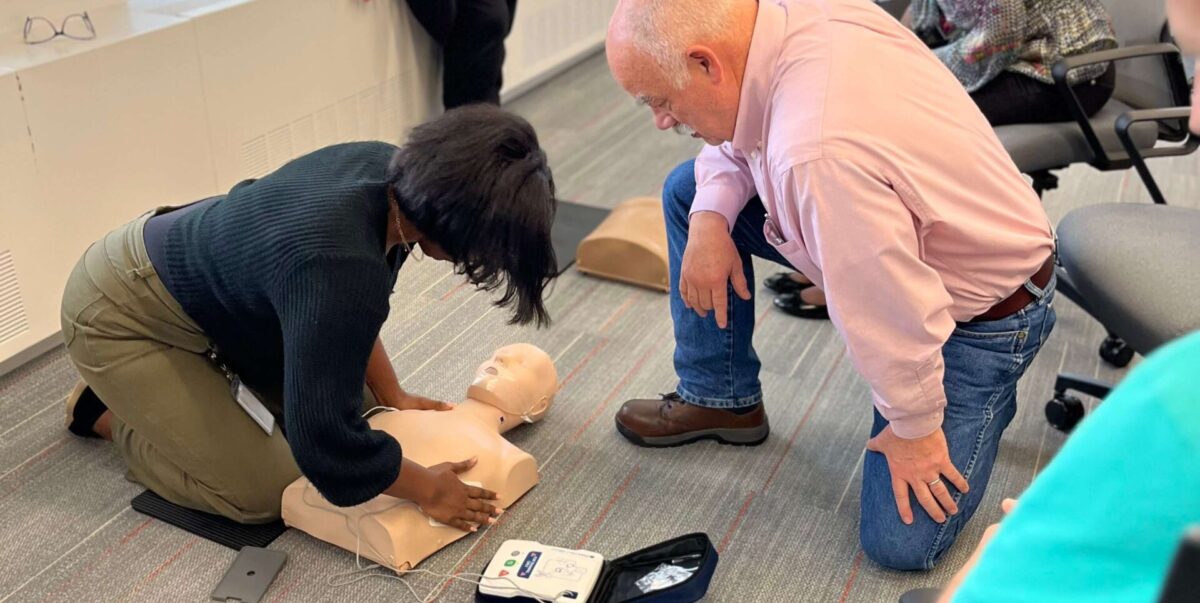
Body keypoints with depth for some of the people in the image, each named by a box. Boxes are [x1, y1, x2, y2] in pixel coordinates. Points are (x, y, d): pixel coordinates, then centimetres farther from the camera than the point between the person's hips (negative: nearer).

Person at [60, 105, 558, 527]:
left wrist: (390, 396, 2)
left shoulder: (385, 168, -15)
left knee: (352, 401, 8)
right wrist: (426, 488, -20)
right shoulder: (338, 267, -41)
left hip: (190, 272, 8)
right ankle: (105, 412, 12)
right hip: (120, 318, -8)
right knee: (264, 492, -9)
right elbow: (328, 440, -34)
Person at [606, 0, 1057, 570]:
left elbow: (892, 313, -31)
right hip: (932, 233, 8)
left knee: (901, 543, -6)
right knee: (687, 190, 6)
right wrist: (709, 216, -14)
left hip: (977, 311, -8)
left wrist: (915, 428, -14)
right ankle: (719, 398, 19)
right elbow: (736, 137, 4)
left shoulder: (814, 154, -43)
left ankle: (986, 393, 18)